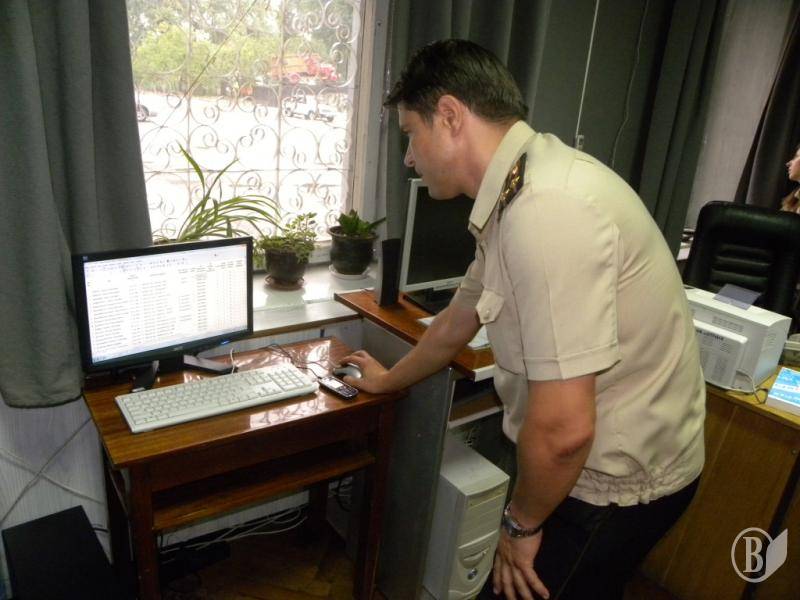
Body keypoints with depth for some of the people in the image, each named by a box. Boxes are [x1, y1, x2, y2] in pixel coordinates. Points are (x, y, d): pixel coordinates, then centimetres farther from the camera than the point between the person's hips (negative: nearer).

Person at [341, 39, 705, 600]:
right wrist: (388, 380, 30)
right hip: (604, 461, 8)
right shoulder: (514, 195, 3)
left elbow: (563, 428, -30)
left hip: (615, 484, -8)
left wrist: (522, 523, -10)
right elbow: (458, 321, 15)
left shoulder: (547, 210, -30)